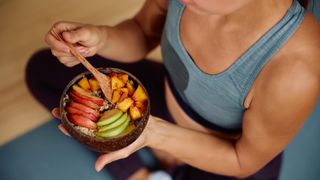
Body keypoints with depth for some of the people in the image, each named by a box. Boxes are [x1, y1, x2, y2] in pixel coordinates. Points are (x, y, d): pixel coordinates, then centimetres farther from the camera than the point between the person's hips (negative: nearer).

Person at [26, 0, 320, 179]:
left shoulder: (294, 73, -40)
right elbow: (143, 33, -7)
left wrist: (152, 132, -33)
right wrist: (100, 38, -29)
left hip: (235, 150, -3)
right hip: (166, 97, 4)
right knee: (42, 70, 4)